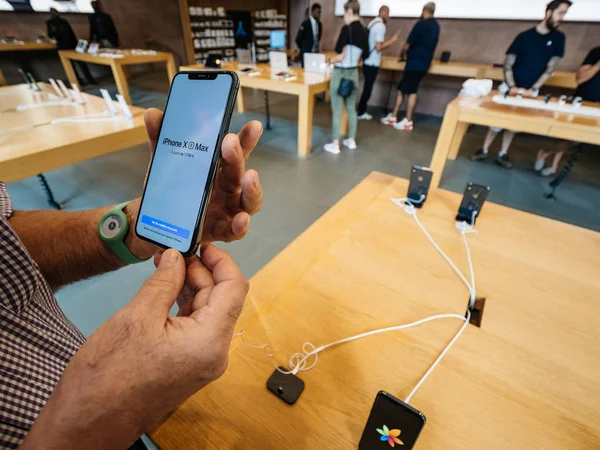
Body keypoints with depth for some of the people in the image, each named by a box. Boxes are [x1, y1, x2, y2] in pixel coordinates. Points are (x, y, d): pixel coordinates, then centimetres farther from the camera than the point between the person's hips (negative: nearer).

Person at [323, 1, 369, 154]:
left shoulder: (347, 29, -15)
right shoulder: (364, 31, 6)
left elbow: (340, 56, -18)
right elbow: (364, 54, 15)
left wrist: (331, 60, 1)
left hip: (341, 74, -7)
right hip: (354, 73, 7)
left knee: (337, 111, 0)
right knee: (351, 109, 15)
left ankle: (335, 145, 5)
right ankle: (351, 140, 24)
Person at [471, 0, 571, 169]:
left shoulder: (559, 38, 1)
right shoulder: (525, 36, -5)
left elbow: (550, 68, -1)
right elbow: (508, 64, -6)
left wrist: (533, 89, -11)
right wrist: (511, 87, -17)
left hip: (531, 90, 3)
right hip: (510, 87, -2)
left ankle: (503, 154, 9)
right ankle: (484, 150, 5)